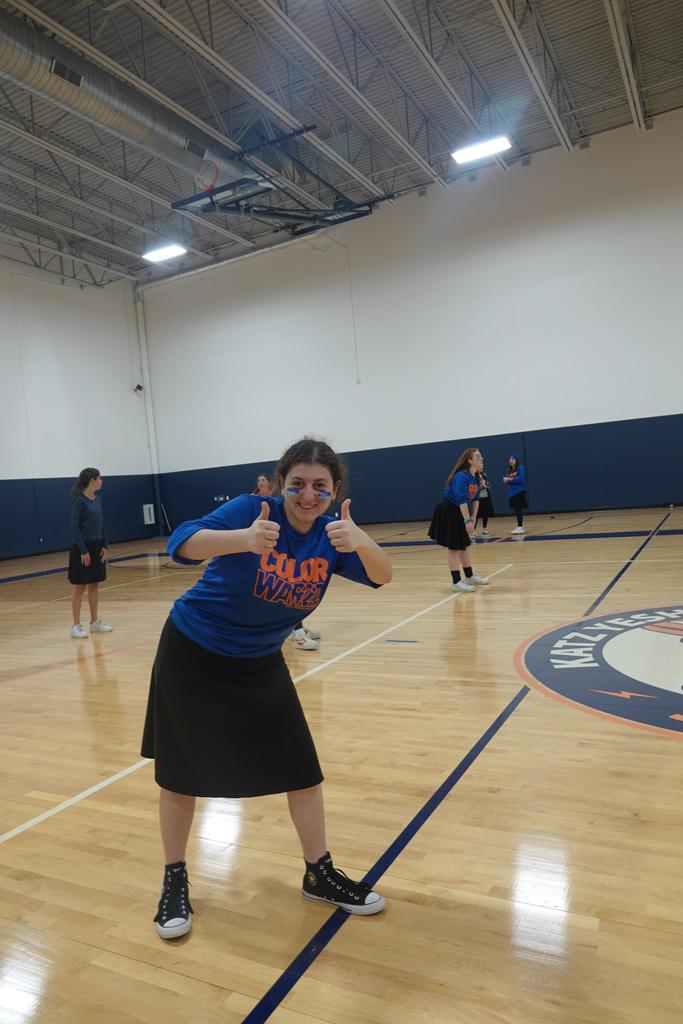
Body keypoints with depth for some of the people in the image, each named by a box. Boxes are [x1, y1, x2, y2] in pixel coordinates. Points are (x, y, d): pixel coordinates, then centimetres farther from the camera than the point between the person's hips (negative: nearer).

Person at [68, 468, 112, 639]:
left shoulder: (98, 500, 9)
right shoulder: (79, 500, -13)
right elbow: (74, 527, -16)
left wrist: (104, 546, 6)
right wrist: (83, 550, -18)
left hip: (96, 546, 7)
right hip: (83, 548, -7)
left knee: (94, 585, 12)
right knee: (80, 587, -1)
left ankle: (95, 621, 20)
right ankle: (76, 625, 6)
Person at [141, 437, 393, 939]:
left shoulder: (331, 535, -9)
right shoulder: (252, 509, -24)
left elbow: (382, 576, -21)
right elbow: (181, 544, -39)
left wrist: (361, 543, -43)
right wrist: (243, 539, -59)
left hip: (259, 663, 4)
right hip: (192, 654, -4)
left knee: (302, 766, 5)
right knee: (181, 772, 8)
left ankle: (320, 874, 26)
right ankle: (175, 880, 31)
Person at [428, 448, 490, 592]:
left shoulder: (475, 478, 4)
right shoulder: (461, 476, -24)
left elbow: (475, 499, 10)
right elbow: (461, 500, -29)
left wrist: (473, 518, 7)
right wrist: (467, 521, -29)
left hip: (460, 514, 9)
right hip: (448, 512, -9)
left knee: (464, 545, 17)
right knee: (454, 548, -5)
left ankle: (469, 577, 30)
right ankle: (457, 582, 0)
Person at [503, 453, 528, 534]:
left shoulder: (520, 468, -6)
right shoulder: (509, 470, 14)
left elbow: (521, 479, -16)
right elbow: (507, 480, 16)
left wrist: (511, 479, -11)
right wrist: (506, 480, -6)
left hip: (519, 491, -7)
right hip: (512, 492, 7)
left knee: (519, 509, -8)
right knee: (516, 509, 10)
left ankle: (520, 527, -6)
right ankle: (519, 527, 17)